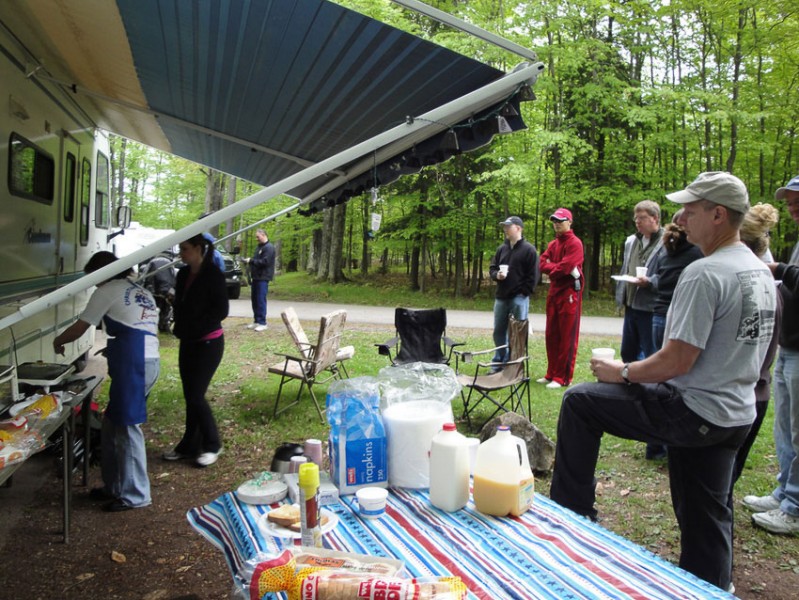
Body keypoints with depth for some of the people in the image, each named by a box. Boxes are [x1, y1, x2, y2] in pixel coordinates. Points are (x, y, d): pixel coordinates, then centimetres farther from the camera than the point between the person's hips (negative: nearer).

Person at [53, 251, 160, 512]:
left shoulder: (107, 291, 0)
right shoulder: (142, 292, 23)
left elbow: (78, 329, 6)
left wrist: (58, 341, 25)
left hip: (132, 365, -9)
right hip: (148, 361, 9)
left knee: (127, 427, -1)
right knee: (112, 424, 17)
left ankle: (135, 495, 6)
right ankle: (115, 485, 27)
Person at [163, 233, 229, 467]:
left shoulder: (213, 275, -14)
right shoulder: (183, 274, 8)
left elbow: (221, 310, -16)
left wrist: (197, 326, -17)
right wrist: (179, 327, 1)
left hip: (208, 343, -7)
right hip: (187, 342, 7)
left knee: (196, 396, -6)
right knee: (190, 395, 12)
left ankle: (212, 446, 11)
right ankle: (190, 446, 24)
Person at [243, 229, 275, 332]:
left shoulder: (269, 248, -11)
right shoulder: (259, 247, 18)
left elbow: (264, 262, -19)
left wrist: (251, 261, -14)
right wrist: (250, 261, 8)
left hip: (263, 278, -9)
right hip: (256, 277, 9)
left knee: (261, 300, -9)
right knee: (255, 300, 11)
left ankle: (262, 323, -5)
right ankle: (256, 321, 18)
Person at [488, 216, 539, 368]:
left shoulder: (529, 249, -5)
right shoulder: (501, 249, 14)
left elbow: (533, 275, -8)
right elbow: (492, 268, 17)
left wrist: (523, 292, -14)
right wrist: (496, 275, -5)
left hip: (519, 298, -6)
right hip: (501, 297, 6)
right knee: (499, 331, 12)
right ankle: (499, 362, 24)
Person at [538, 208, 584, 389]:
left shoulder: (574, 243, -10)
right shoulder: (553, 244, 16)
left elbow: (565, 267, -19)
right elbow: (542, 263, 6)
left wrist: (551, 268, -2)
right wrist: (557, 268, -11)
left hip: (569, 293, -8)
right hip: (554, 291, 8)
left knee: (567, 337, -3)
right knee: (551, 335, 11)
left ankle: (563, 377, 2)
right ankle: (552, 374, 20)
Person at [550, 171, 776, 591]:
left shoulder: (704, 273, -21)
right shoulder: (761, 272, 9)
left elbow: (676, 362, -24)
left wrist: (622, 373, -9)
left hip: (693, 411, -9)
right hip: (735, 415, 9)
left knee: (579, 401, -1)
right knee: (706, 516, 20)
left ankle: (572, 511, 9)